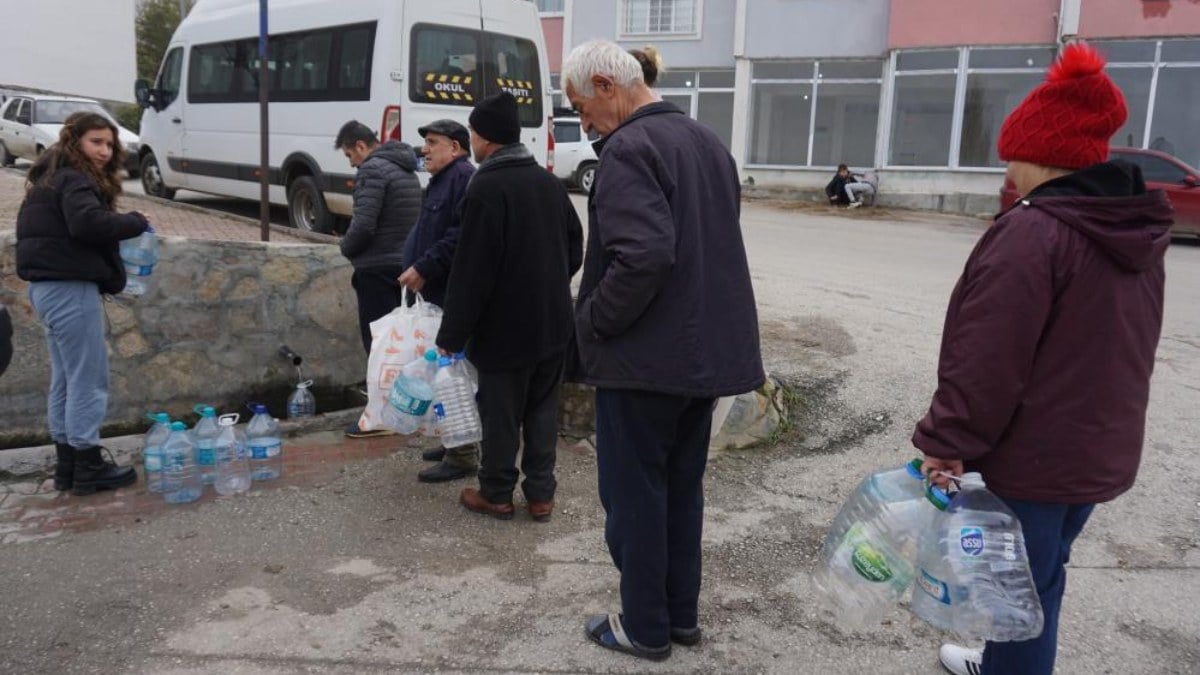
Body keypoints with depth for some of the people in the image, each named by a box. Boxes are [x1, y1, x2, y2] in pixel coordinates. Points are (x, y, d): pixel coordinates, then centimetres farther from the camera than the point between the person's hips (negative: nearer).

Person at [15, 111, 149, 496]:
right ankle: (87, 468, 3)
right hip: (70, 288, -11)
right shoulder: (74, 180, -11)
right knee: (88, 379, -4)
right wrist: (136, 222, -14)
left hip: (47, 286, 11)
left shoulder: (53, 178, 20)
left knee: (65, 379, 14)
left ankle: (67, 465, 21)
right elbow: (88, 223, -30)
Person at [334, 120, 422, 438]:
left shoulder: (372, 170, -13)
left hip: (378, 269, -9)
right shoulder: (406, 170, 16)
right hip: (405, 265, 9)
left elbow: (364, 224, -21)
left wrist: (346, 248, -2)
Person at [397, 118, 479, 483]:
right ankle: (455, 442, 27)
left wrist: (423, 268, -21)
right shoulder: (441, 181, 20)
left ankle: (463, 455, 2)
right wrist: (416, 269, 12)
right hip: (439, 292, 11)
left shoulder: (464, 178, -13)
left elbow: (461, 236, -25)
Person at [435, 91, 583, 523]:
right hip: (553, 323, 7)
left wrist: (451, 334, -12)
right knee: (543, 409, 13)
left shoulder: (487, 188, -16)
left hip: (505, 326, -7)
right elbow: (575, 249, 14)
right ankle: (540, 494, 20)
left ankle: (497, 494, 19)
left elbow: (472, 271, -18)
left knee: (501, 413, 6)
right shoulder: (549, 183, 7)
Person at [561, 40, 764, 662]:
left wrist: (591, 324, -15)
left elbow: (642, 256, -28)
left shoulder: (628, 150, -16)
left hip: (644, 355, -9)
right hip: (708, 347, 9)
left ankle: (645, 627, 18)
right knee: (682, 488, 18)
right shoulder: (706, 141, 13)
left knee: (633, 494, 6)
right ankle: (681, 614, 30)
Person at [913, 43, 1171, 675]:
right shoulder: (1139, 234, 7)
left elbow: (988, 357, -24)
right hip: (1102, 448, 9)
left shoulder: (1033, 232, -22)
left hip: (1036, 455, -9)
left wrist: (948, 441, -15)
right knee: (1039, 574, 23)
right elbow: (1122, 348, 15)